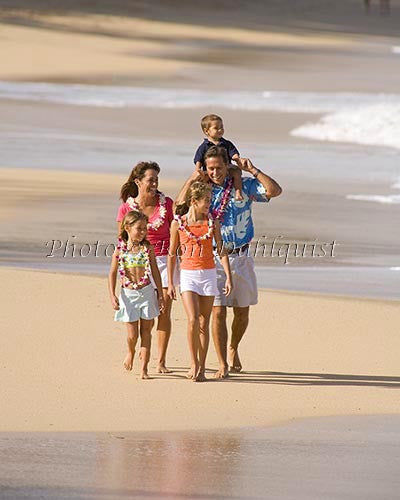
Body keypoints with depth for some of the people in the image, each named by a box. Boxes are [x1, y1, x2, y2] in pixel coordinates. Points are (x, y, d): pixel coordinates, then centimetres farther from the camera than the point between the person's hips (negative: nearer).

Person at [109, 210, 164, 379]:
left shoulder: (147, 248, -1)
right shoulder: (120, 250, -4)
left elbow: (155, 271, 5)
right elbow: (112, 273, 1)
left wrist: (160, 295, 4)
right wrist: (112, 296, -7)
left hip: (146, 292, 1)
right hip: (128, 294, -1)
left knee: (145, 331, 3)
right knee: (132, 334, -1)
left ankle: (144, 368, 10)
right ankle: (130, 353, 33)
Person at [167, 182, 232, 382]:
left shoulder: (212, 223, 2)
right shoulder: (178, 223, -2)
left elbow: (221, 250, 1)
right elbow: (172, 254, 6)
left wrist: (228, 277, -8)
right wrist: (170, 283, 6)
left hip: (208, 274, 2)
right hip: (188, 274, -2)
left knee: (204, 322, 4)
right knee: (193, 319, -16)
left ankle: (201, 368, 10)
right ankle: (194, 363, 0)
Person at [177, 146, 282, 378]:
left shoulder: (244, 185, 2)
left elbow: (275, 190, -9)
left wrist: (252, 170, -13)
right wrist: (191, 180, -14)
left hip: (241, 257, 2)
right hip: (214, 258, -1)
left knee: (242, 312, 10)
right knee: (218, 312, -9)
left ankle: (234, 349, 37)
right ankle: (223, 364, -5)